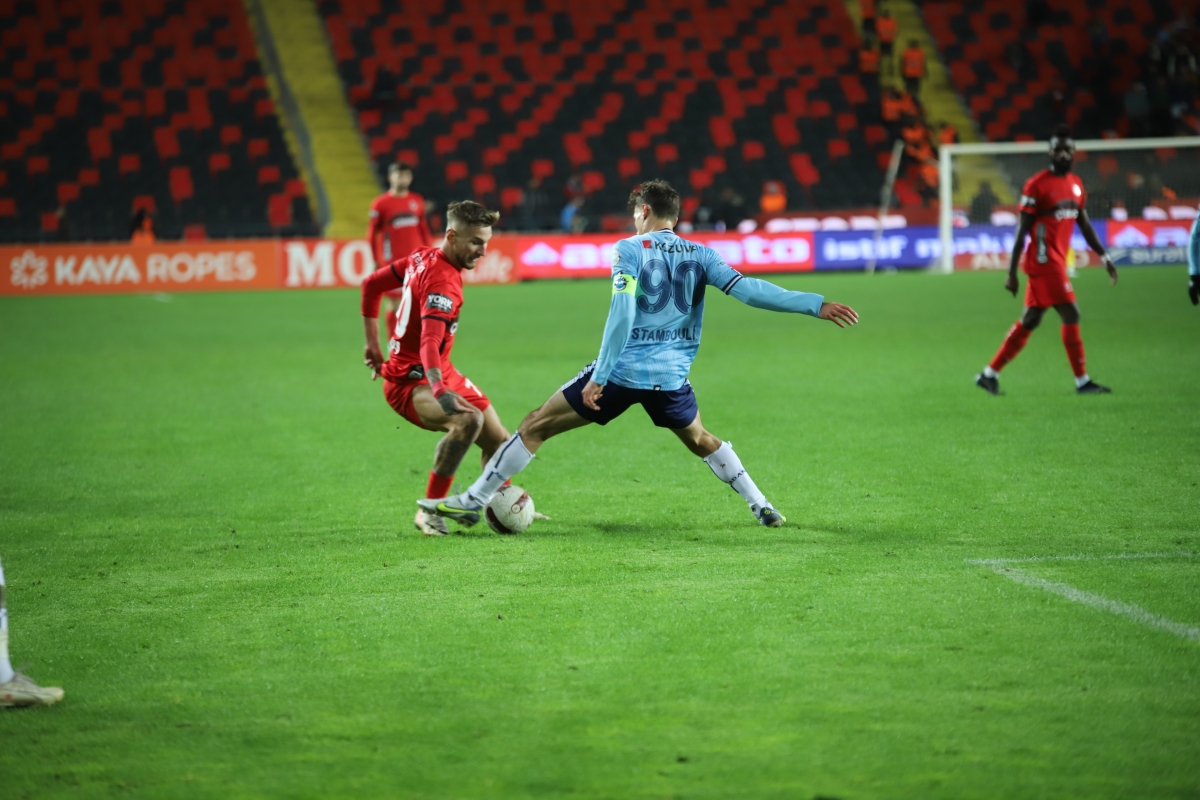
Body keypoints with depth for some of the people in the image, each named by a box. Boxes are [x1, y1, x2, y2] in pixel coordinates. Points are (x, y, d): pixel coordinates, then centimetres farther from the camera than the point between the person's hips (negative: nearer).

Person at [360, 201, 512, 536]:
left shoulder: (422, 257, 4)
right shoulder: (442, 282, -25)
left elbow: (371, 285, 15)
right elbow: (430, 341, -40)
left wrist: (373, 345, 20)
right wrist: (439, 391, -54)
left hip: (442, 374, 10)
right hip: (410, 381, -10)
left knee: (498, 440, 12)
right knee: (468, 420, -36)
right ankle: (430, 511, -26)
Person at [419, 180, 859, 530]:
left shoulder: (630, 249, -4)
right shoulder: (700, 255, 6)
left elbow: (622, 311, -15)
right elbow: (746, 288, -4)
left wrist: (600, 376, -16)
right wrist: (816, 304, -3)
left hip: (622, 371, -4)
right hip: (671, 379, 4)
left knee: (535, 426, 7)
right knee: (702, 440, 31)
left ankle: (472, 501, 7)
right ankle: (763, 507, 25)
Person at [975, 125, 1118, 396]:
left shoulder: (1076, 184, 13)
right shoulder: (1037, 185, -11)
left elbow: (1084, 224, 21)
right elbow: (1022, 230, -11)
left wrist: (1104, 256, 15)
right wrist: (1011, 272, -12)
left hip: (1057, 263, 8)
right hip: (1044, 261, -8)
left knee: (1029, 321, 10)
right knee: (1070, 315, -8)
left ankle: (990, 375, 17)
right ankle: (1082, 381, -1)